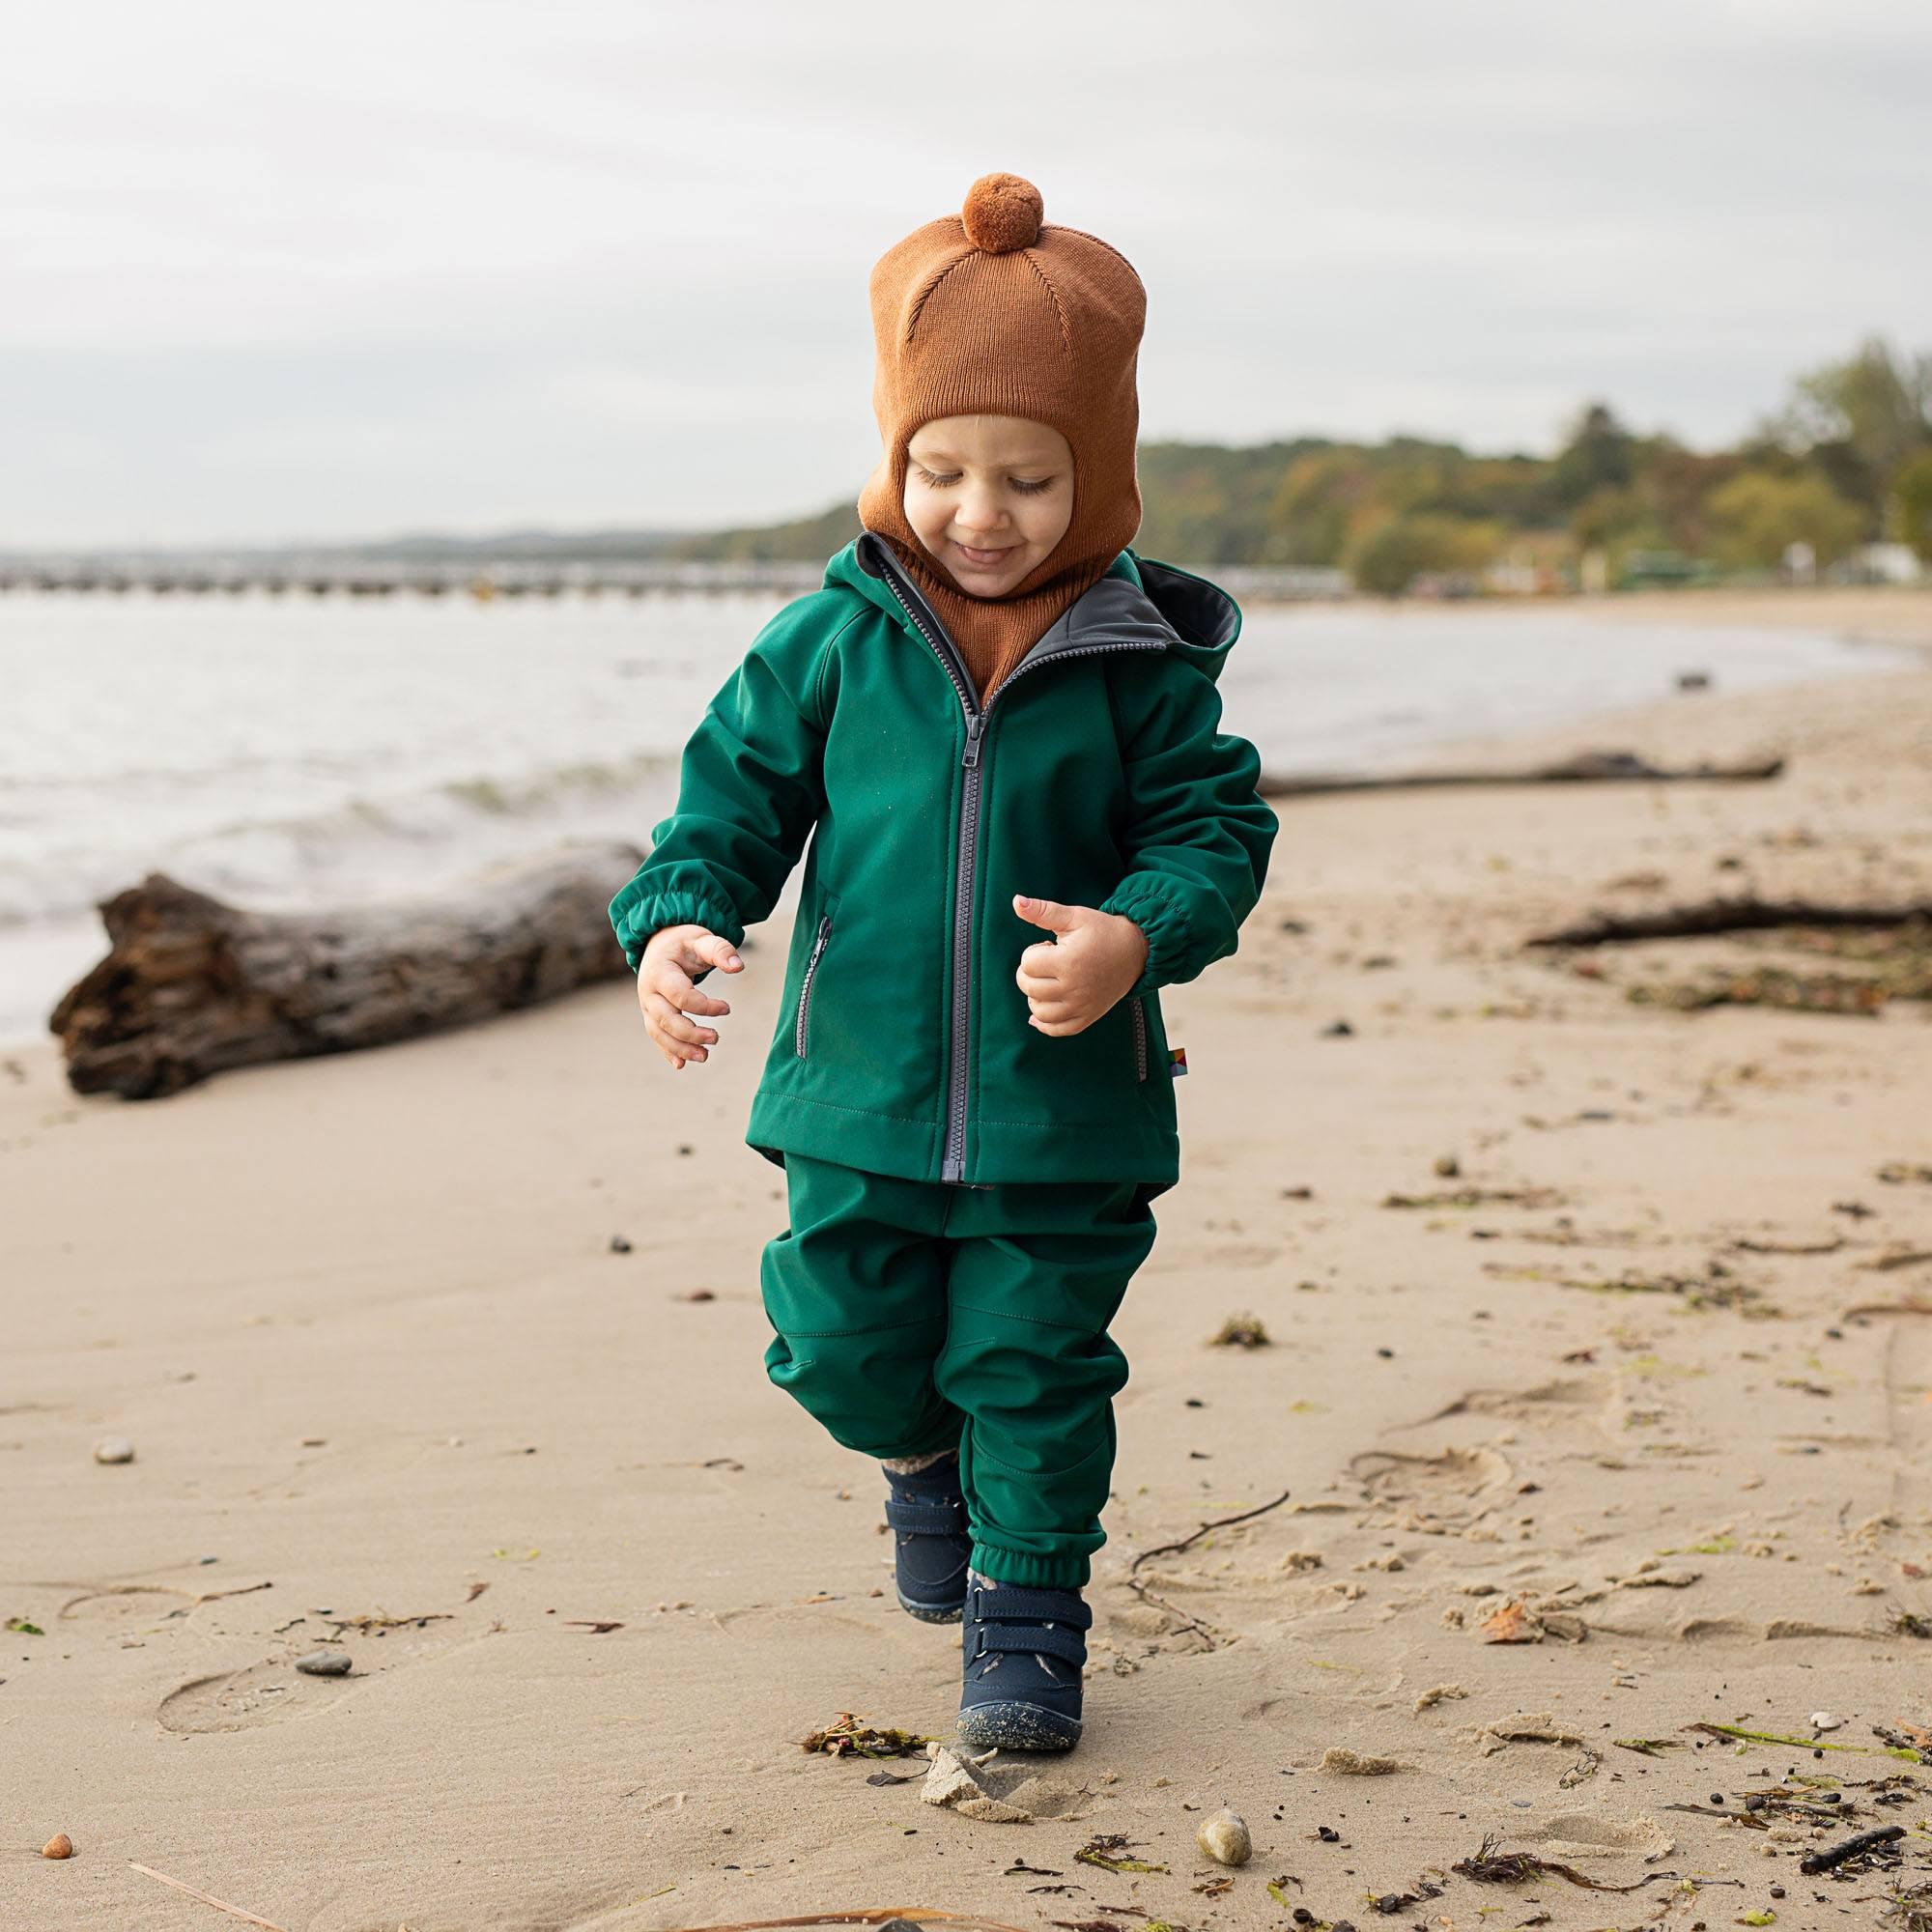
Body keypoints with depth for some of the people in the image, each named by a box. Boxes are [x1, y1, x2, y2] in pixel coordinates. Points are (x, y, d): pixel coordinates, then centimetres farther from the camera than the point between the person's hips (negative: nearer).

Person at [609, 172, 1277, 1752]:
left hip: (1066, 1111, -1)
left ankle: (1027, 1617, 27)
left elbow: (1215, 823, -3)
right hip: (861, 1091, 2)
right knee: (845, 1349, 11)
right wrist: (679, 919, -14)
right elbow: (735, 791, 4)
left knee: (1036, 1371, 7)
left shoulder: (1142, 658, -5)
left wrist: (1138, 935, -23)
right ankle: (925, 1461, 46)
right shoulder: (831, 642, -2)